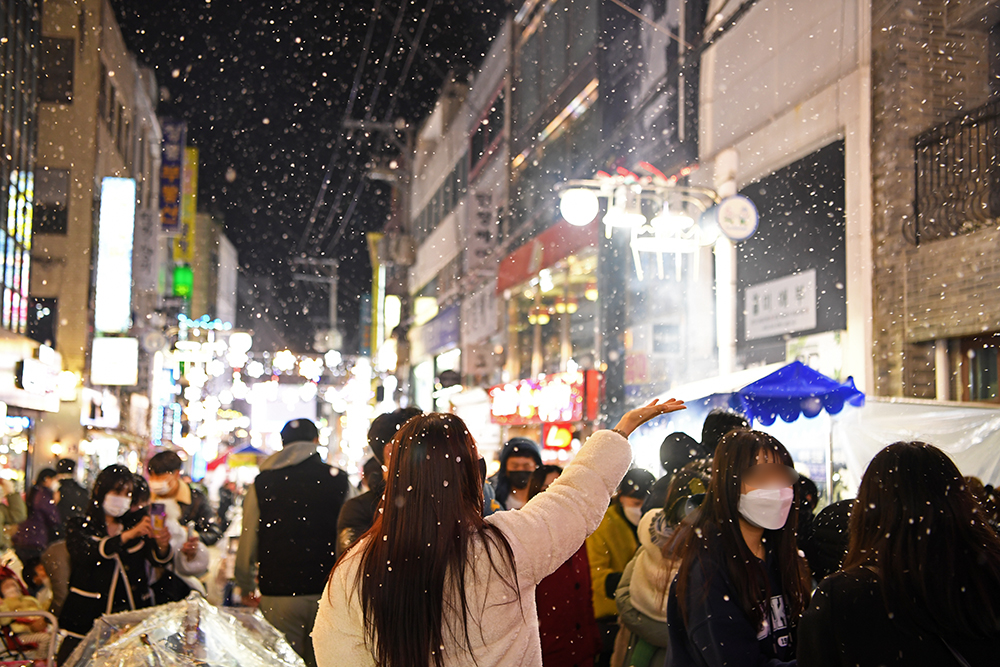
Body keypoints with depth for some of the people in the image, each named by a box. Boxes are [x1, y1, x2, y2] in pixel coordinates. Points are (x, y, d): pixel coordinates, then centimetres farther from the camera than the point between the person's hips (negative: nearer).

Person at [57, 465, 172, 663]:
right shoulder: (79, 527, 7)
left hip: (132, 616, 3)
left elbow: (158, 559, 2)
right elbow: (86, 554, -15)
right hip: (87, 619, -2)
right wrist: (127, 536, -26)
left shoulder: (134, 526, 16)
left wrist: (162, 545, -21)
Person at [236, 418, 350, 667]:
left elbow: (248, 540, 4)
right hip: (327, 591, 0)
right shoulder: (338, 480, 1)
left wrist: (247, 589, 18)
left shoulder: (262, 483, 3)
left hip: (278, 594, 0)